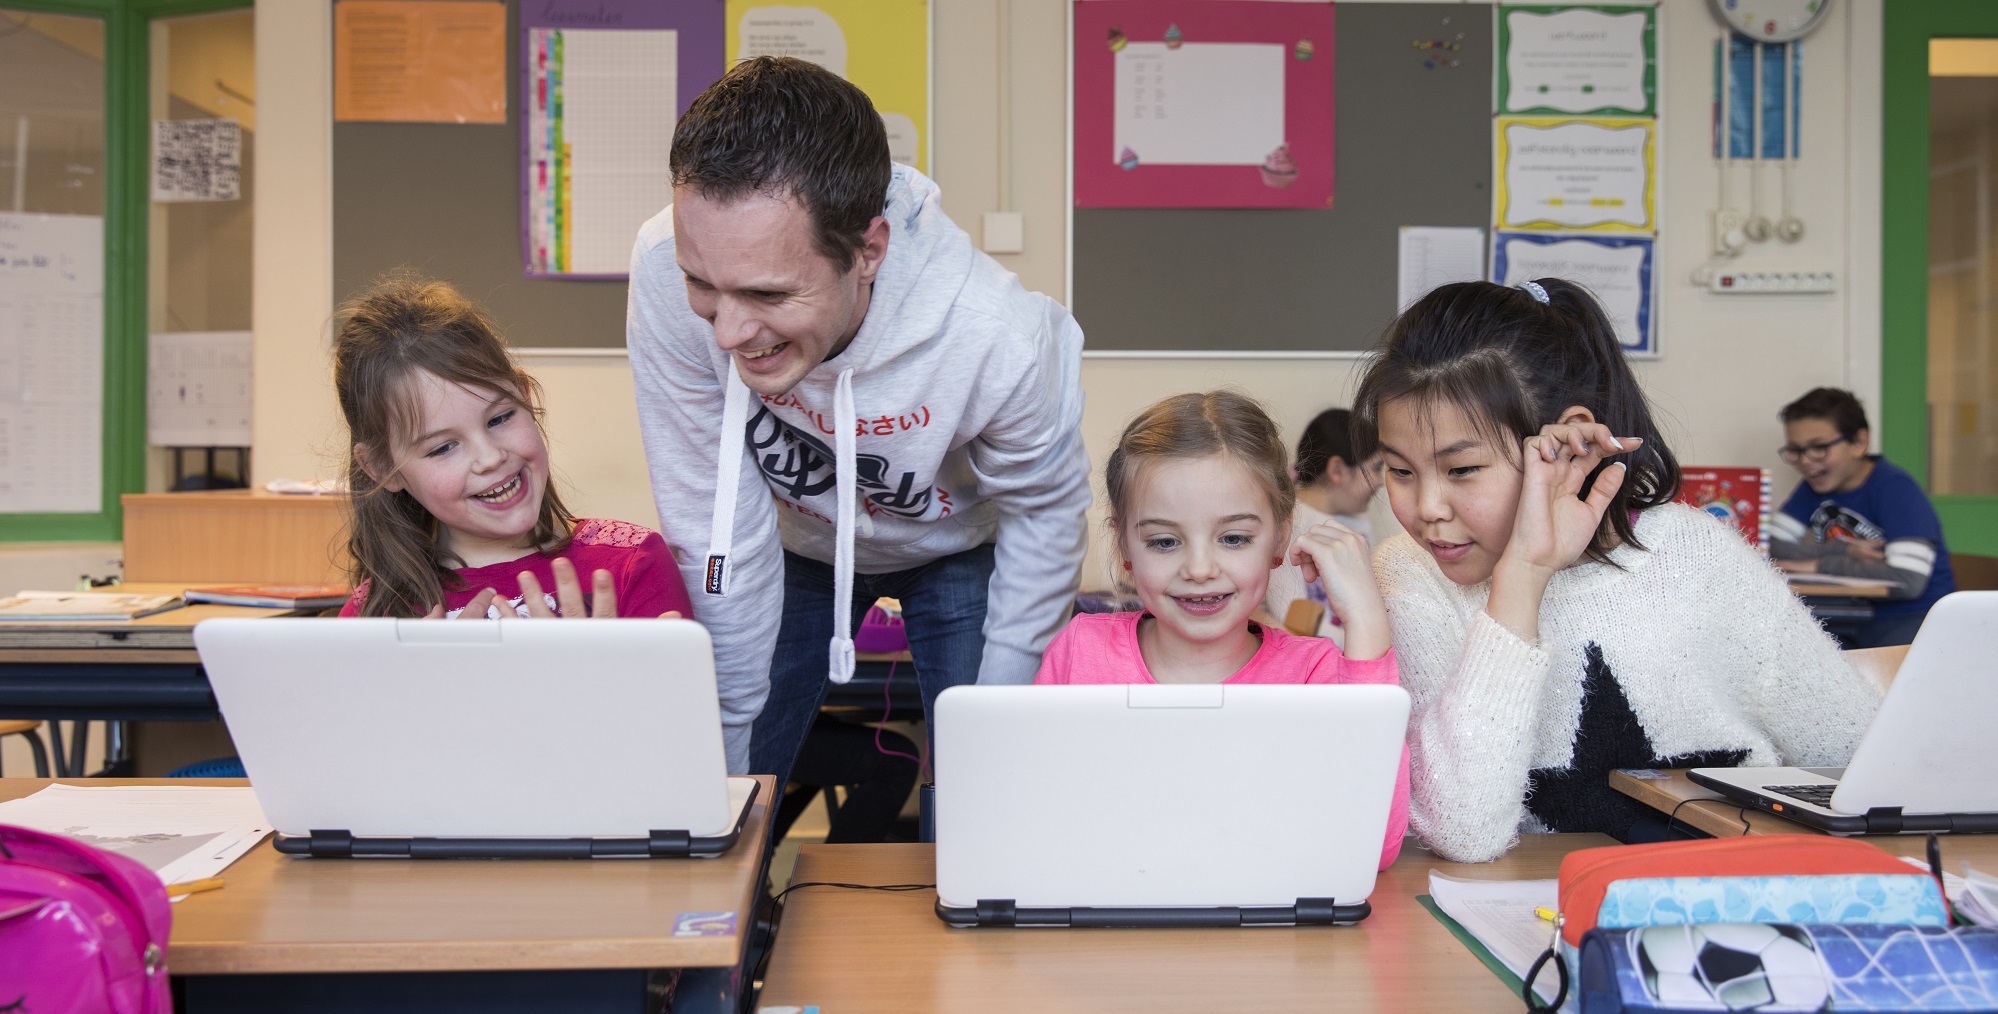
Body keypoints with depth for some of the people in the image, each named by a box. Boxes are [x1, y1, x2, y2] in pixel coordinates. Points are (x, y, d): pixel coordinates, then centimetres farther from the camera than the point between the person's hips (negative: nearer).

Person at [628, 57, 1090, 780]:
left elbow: (1045, 509, -17)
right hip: (796, 540, 2)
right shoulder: (669, 274, -36)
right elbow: (714, 518, -23)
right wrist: (727, 738, -14)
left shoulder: (1003, 339, -39)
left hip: (958, 545, -1)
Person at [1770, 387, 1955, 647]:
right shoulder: (1815, 487, 7)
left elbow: (1908, 580, -24)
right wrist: (1846, 551, -17)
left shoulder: (1897, 489, -13)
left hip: (1913, 618, -5)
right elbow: (1774, 548, -5)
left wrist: (1821, 565, -16)